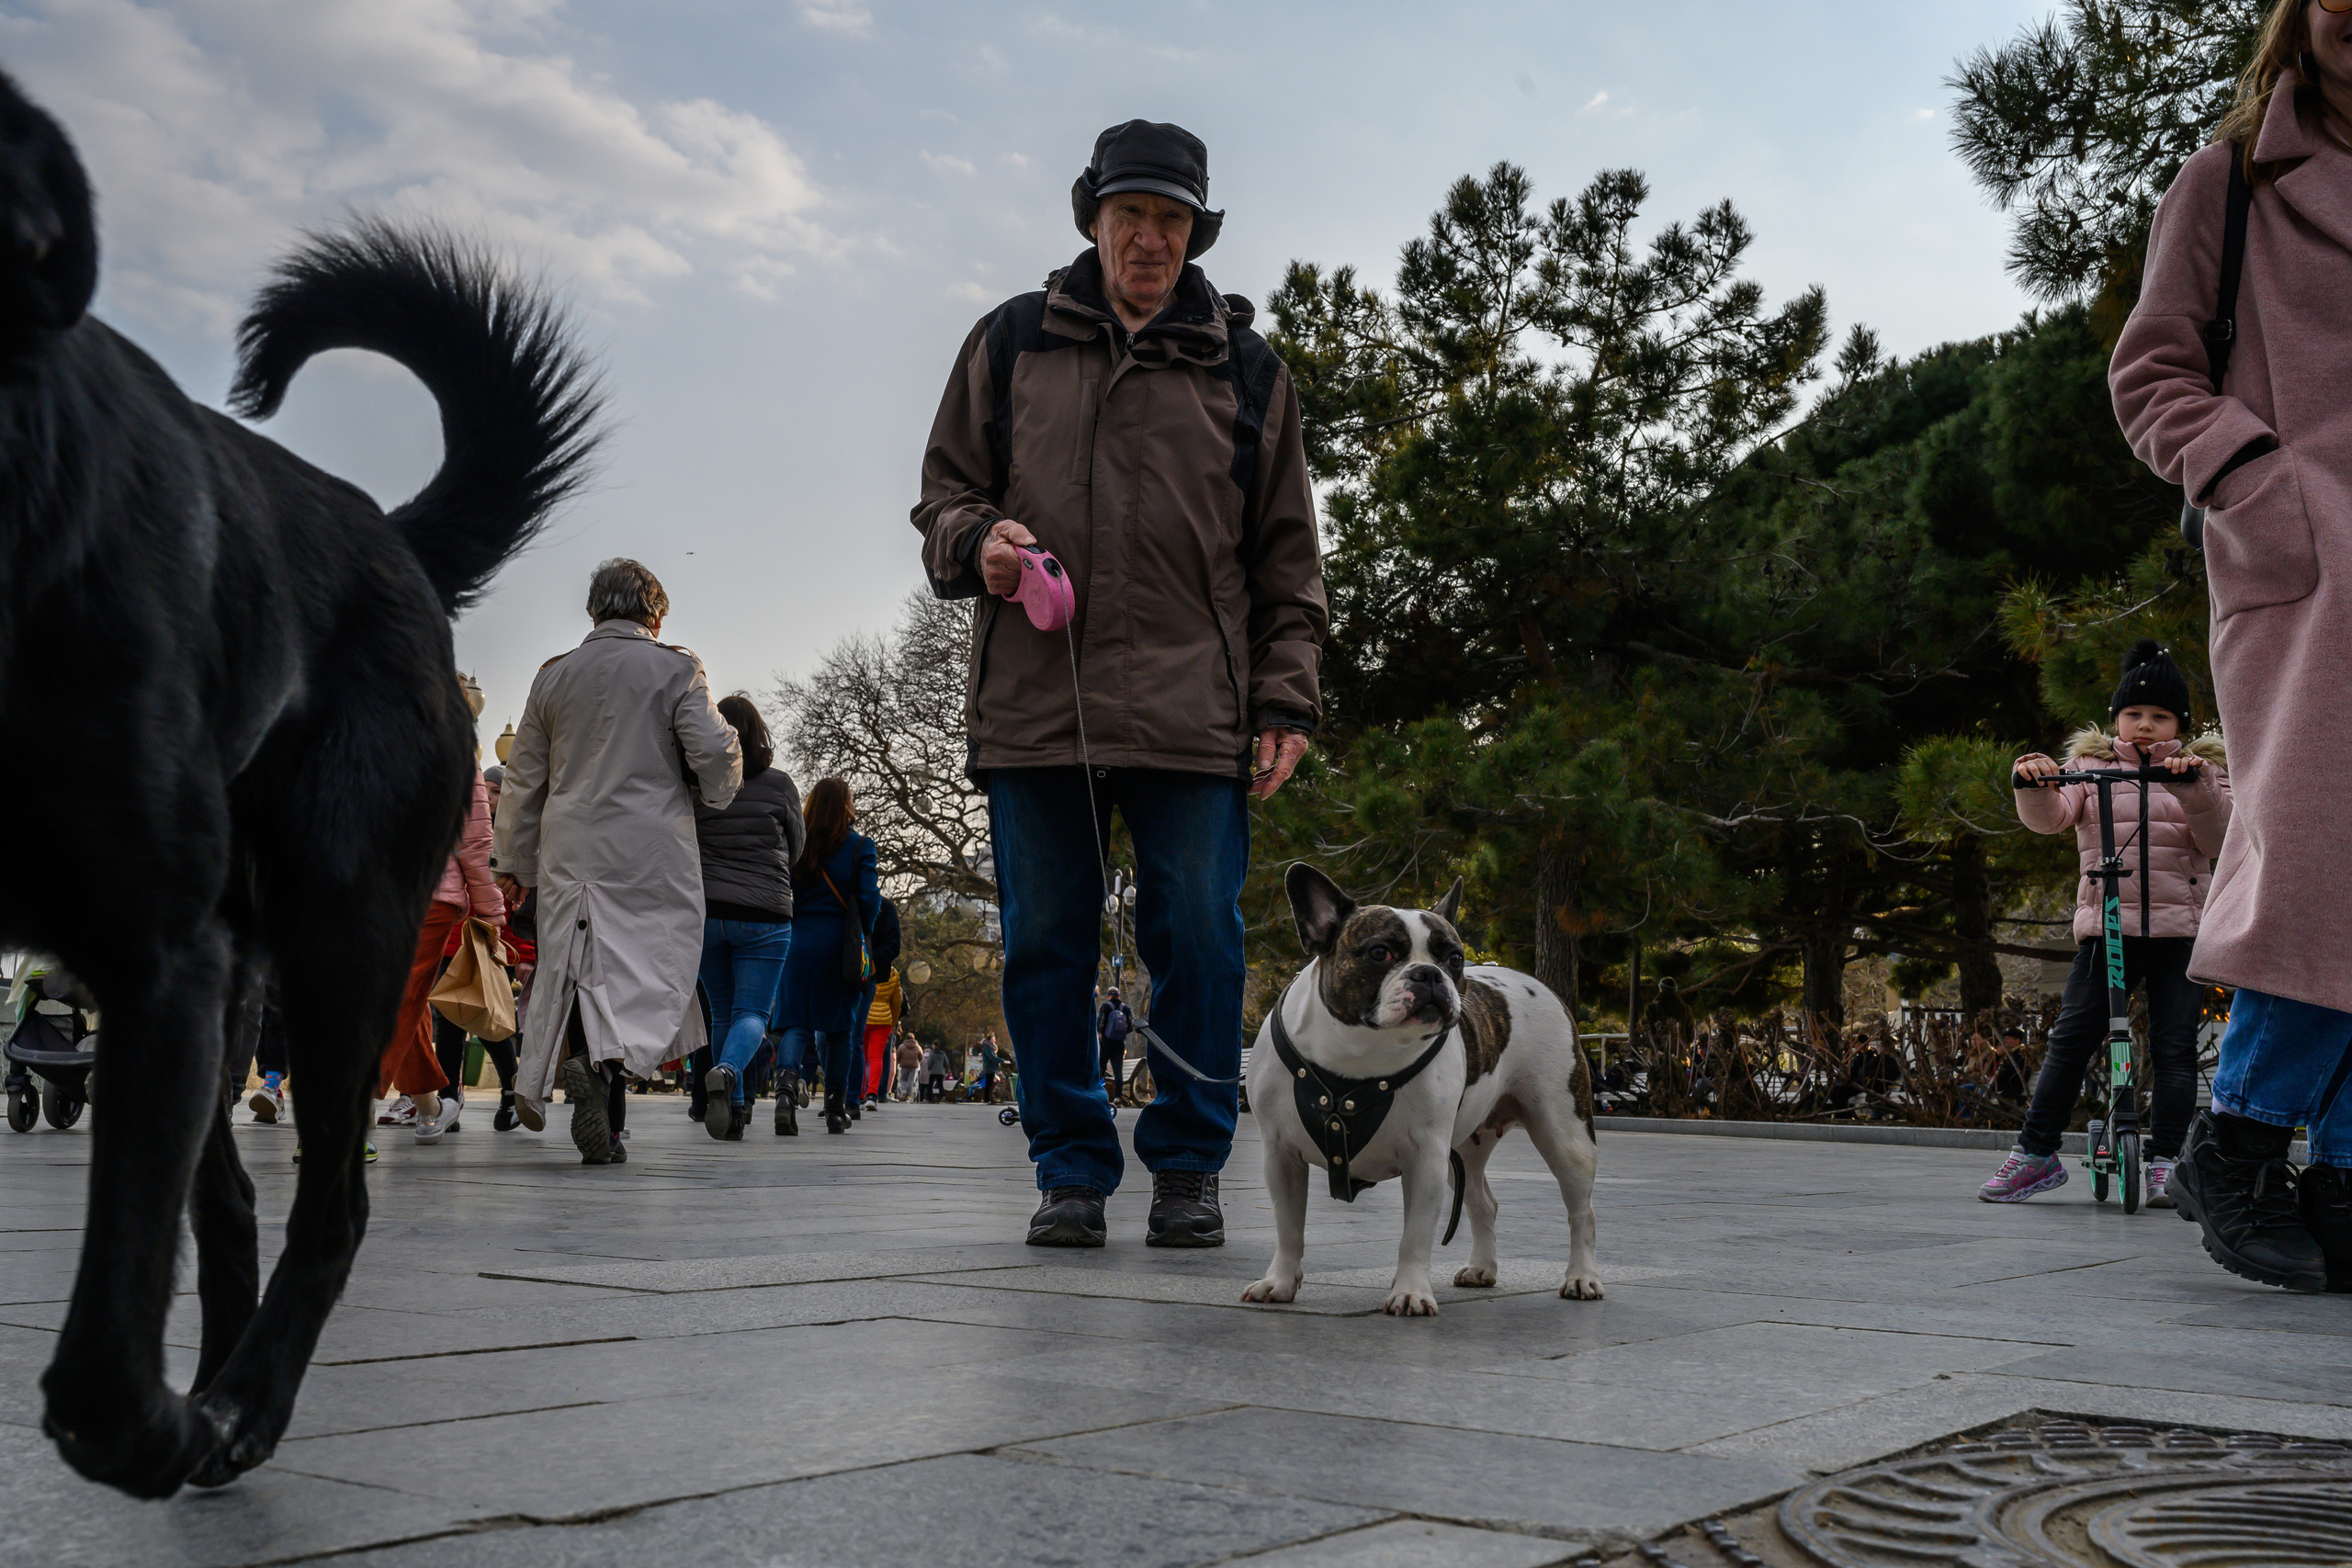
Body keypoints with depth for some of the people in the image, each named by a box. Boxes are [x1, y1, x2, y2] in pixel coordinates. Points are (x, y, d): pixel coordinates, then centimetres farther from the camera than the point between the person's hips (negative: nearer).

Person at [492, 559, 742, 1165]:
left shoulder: (553, 676, 13)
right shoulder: (675, 669, 0)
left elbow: (523, 778, 17)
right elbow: (715, 752, -5)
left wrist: (515, 860, 24)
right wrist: (717, 793, 18)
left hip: (571, 849, 4)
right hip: (653, 849, -4)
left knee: (583, 970, 8)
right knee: (653, 966, -2)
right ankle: (605, 1063, -29)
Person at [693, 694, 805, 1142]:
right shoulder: (778, 784, -2)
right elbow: (796, 847, 11)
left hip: (705, 913, 2)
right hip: (764, 915, -2)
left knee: (722, 1013, 15)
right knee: (752, 1012, 1)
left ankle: (733, 1109, 16)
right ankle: (726, 1072, -29)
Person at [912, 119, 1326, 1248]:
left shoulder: (1245, 372, 14)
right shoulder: (1011, 343, 15)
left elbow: (1286, 560, 13)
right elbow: (943, 486, 18)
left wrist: (1285, 701, 4)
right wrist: (976, 539, -5)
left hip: (1191, 718, -1)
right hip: (1032, 709, 1)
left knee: (1199, 943, 0)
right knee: (1044, 948, 4)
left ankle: (1187, 1167, 13)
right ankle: (1072, 1169, 15)